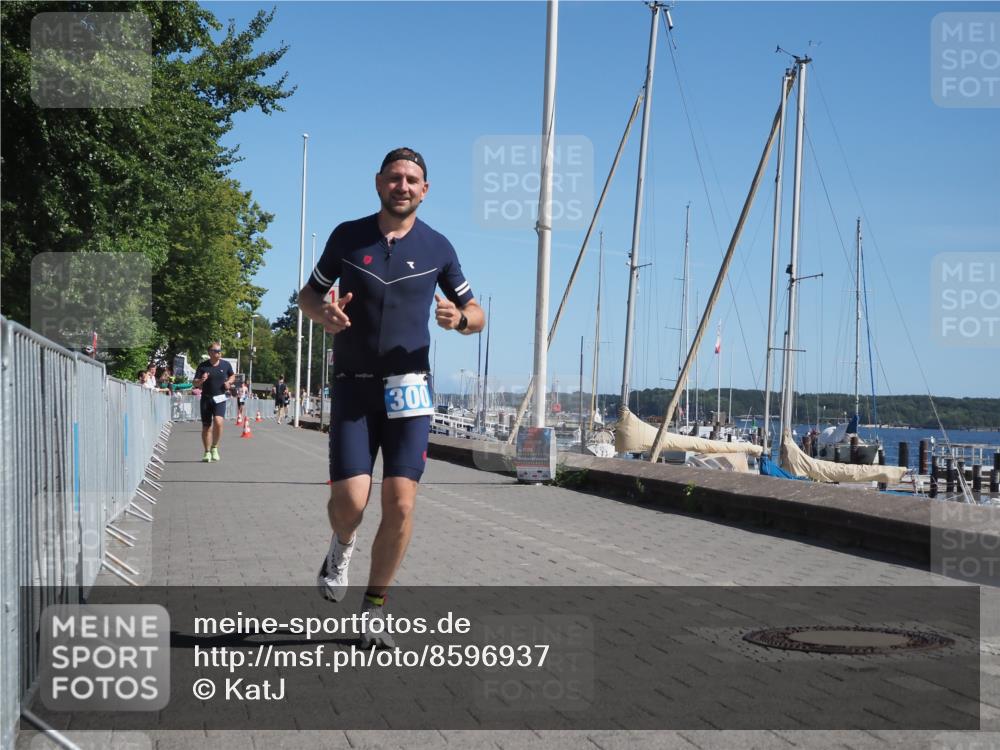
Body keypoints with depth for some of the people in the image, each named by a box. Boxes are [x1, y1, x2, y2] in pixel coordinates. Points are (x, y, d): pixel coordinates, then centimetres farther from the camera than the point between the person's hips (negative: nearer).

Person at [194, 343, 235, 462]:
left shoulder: (226, 365, 5)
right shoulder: (203, 366, 0)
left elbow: (232, 375, 23)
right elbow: (195, 383, 0)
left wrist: (229, 382, 2)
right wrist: (201, 380, -22)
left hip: (220, 398, 0)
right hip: (206, 398, 0)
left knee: (218, 422, -21)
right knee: (206, 426, 4)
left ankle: (214, 447, -2)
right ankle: (207, 452, 18)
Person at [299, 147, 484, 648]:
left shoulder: (437, 247, 4)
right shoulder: (347, 236, 3)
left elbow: (476, 314, 11)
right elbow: (308, 292, 13)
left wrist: (459, 318, -13)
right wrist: (322, 313, -11)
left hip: (408, 387, 0)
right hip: (352, 385, 0)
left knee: (400, 503, -8)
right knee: (350, 499, -11)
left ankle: (374, 609, 10)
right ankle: (342, 545, 27)